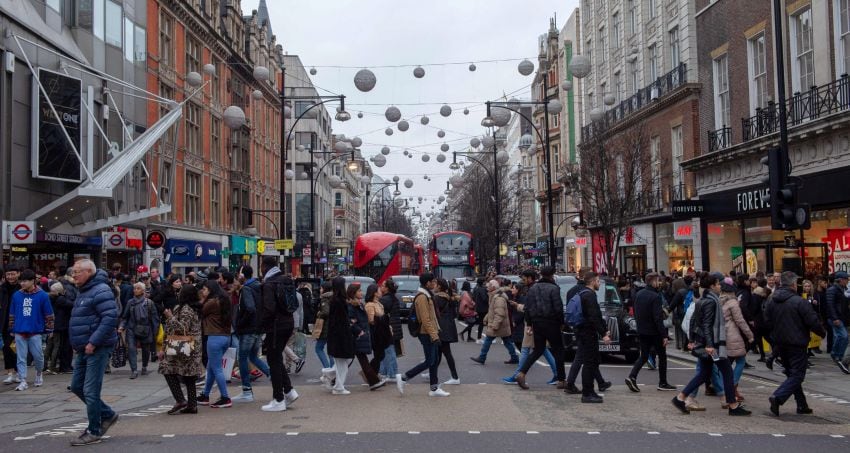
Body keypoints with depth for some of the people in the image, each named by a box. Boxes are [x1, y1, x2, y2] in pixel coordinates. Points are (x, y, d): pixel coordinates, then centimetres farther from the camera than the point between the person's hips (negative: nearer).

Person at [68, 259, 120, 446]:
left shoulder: (100, 291, -16)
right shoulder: (83, 291, 15)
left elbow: (110, 318, -25)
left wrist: (93, 342, -25)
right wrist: (77, 343, 15)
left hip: (97, 348, -10)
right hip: (84, 349, 10)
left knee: (90, 390, -5)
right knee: (77, 386, 15)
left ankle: (94, 432, 6)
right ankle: (107, 415, 27)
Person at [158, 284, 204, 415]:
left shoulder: (186, 309, -14)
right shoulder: (196, 309, 14)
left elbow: (183, 329, -20)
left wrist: (171, 317, -13)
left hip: (183, 348, -9)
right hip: (194, 348, 9)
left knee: (168, 370, -1)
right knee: (189, 375, 10)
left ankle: (180, 400, -8)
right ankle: (192, 405, 10)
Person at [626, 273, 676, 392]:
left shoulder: (638, 294, 5)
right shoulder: (655, 297, -18)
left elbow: (635, 314, 12)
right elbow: (658, 318, -21)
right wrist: (664, 335, -17)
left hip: (641, 332, 7)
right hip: (654, 332, -7)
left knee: (644, 356, 13)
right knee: (662, 356, 10)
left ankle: (632, 377, -5)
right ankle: (663, 383, 16)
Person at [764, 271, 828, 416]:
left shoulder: (771, 301, 2)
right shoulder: (799, 302, -17)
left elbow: (767, 321, 9)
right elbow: (813, 322, -14)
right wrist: (823, 333, 5)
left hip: (780, 344, 7)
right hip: (796, 344, -7)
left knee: (791, 373, 17)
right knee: (797, 374, -2)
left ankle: (802, 405, 21)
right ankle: (778, 397, -20)